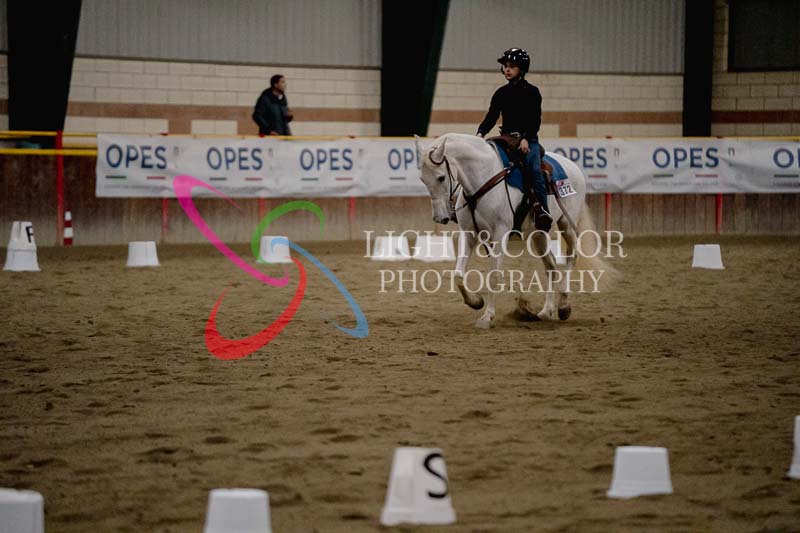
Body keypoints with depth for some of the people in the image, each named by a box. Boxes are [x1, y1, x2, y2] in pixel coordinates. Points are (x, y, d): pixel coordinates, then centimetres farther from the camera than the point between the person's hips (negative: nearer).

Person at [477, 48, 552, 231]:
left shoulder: (531, 92, 1)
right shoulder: (501, 93, 13)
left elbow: (535, 120, -6)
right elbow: (491, 117, 10)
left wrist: (525, 139, -22)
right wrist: (481, 133, -9)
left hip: (528, 140, -4)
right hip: (506, 139, 5)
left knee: (534, 169, -29)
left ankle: (542, 211, -38)